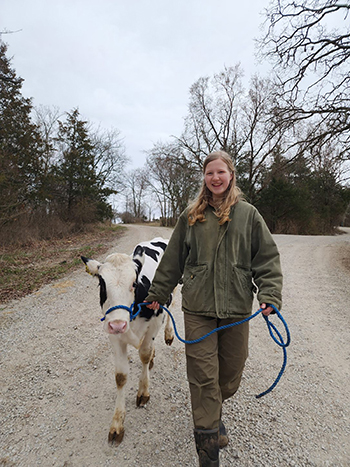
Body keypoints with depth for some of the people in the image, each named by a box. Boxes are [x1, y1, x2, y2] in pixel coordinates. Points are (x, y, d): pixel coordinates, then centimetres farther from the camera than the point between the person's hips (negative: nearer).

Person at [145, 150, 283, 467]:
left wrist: (269, 295, -9)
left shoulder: (248, 214, 3)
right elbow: (172, 260, 9)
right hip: (198, 308, -1)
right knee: (203, 375, 3)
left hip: (237, 307, 1)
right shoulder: (191, 216, 4)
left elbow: (267, 257, 3)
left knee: (231, 372, 15)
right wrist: (157, 294, 13)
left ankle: (212, 412, 47)